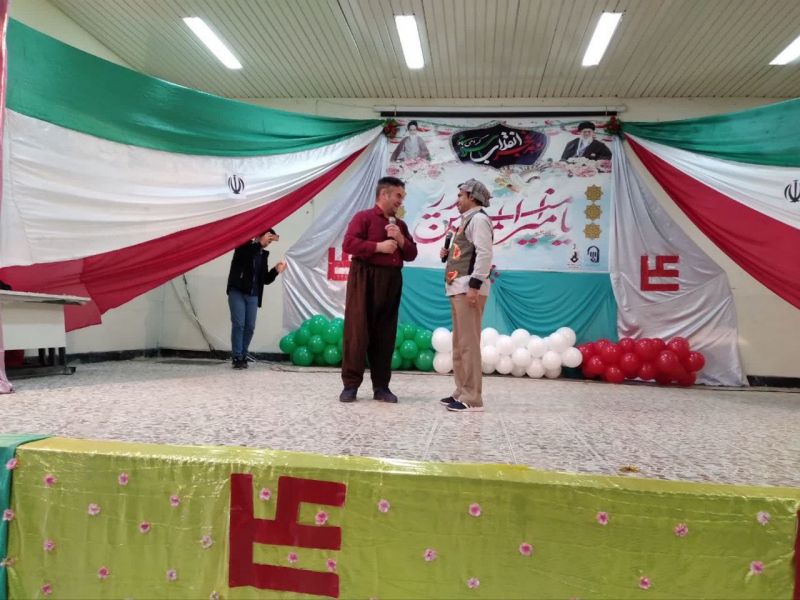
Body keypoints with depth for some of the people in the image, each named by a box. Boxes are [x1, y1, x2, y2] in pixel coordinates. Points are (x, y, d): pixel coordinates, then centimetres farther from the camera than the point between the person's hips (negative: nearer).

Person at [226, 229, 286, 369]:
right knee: (238, 324, -10)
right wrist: (260, 243, -22)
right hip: (237, 292, -5)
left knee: (250, 327, 0)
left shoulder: (263, 254, 15)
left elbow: (265, 279, 12)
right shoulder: (244, 245, 4)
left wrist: (276, 270, -5)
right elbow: (244, 254, -22)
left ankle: (243, 356, 10)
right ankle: (237, 357, -4)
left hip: (253, 295, 5)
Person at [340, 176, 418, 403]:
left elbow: (411, 255, 16)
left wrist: (401, 240, -2)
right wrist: (378, 246, -16)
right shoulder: (363, 217, 0)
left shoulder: (400, 225, 18)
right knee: (358, 332, -3)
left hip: (392, 281, 6)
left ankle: (381, 386, 12)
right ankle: (350, 384, 4)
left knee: (385, 334, 6)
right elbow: (348, 243, -11)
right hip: (365, 279, -5)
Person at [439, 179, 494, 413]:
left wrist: (475, 285, -24)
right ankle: (462, 392, 19)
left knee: (468, 344, -9)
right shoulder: (468, 220, 23)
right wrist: (448, 254, 9)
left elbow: (484, 254, -18)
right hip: (458, 288, 10)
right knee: (459, 345, 12)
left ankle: (472, 399, -6)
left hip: (469, 288, -10)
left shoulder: (479, 219, -7)